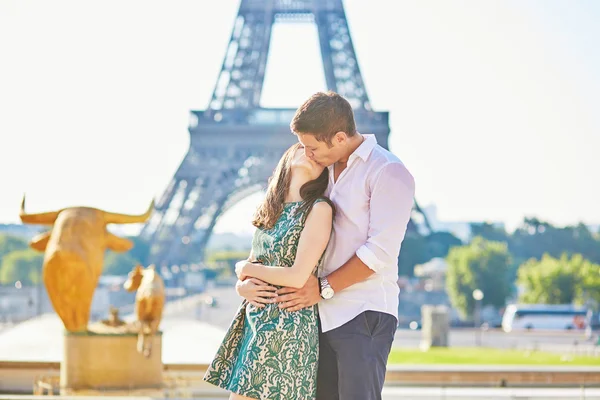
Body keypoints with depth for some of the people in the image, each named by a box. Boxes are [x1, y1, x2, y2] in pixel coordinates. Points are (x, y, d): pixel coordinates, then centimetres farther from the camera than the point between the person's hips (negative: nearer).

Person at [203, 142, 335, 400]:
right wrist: (244, 285, -6)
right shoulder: (272, 209, 13)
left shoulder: (318, 209, -9)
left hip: (287, 324, -7)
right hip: (254, 319, 7)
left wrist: (247, 268, -1)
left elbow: (298, 277, -17)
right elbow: (246, 267, 18)